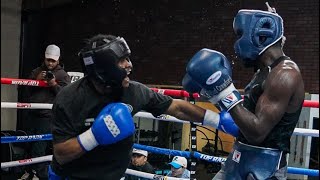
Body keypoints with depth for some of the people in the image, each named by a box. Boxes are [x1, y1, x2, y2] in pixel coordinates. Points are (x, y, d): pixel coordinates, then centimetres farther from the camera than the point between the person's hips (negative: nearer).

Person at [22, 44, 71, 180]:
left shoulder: (63, 75, 1)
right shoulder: (36, 71, 16)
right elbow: (27, 91, 9)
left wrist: (55, 85, -21)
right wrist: (36, 80, -8)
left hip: (47, 117, -6)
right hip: (32, 114, 6)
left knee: (39, 148, -9)